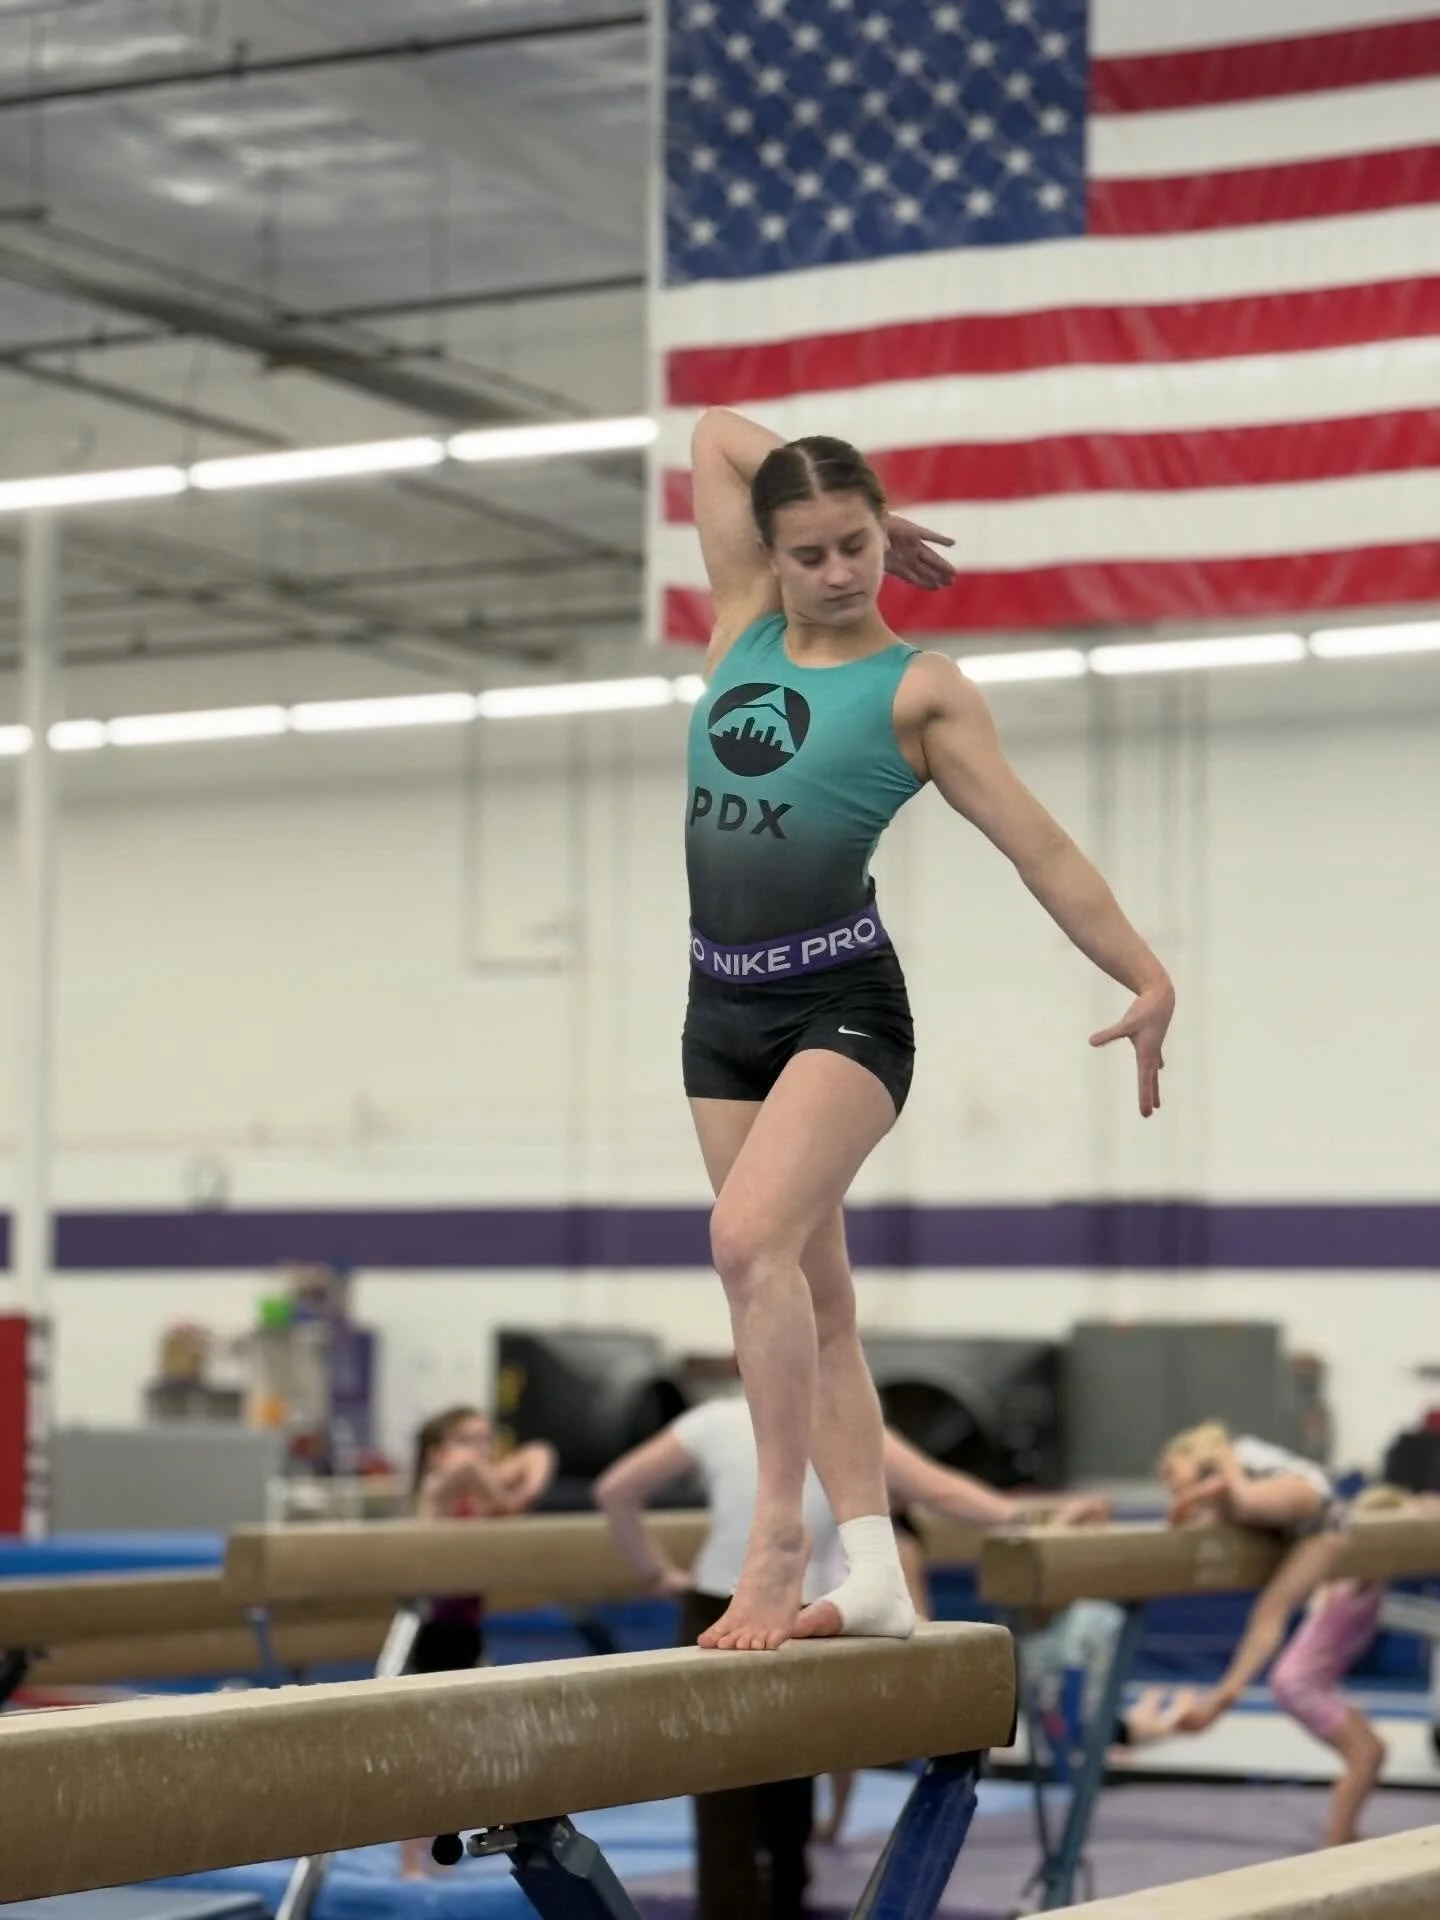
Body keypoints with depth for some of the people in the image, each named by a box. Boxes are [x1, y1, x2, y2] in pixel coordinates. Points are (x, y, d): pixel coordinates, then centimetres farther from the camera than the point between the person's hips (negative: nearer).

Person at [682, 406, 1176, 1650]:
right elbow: (717, 436, 20)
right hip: (725, 1001, 6)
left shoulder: (920, 691, -2)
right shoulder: (746, 624, 11)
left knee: (752, 1236, -26)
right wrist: (827, 520, 20)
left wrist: (1146, 978, -8)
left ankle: (780, 1539, -24)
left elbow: (1037, 845, -4)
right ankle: (875, 1570, 9)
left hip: (842, 999, -6)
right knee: (812, 1294, 6)